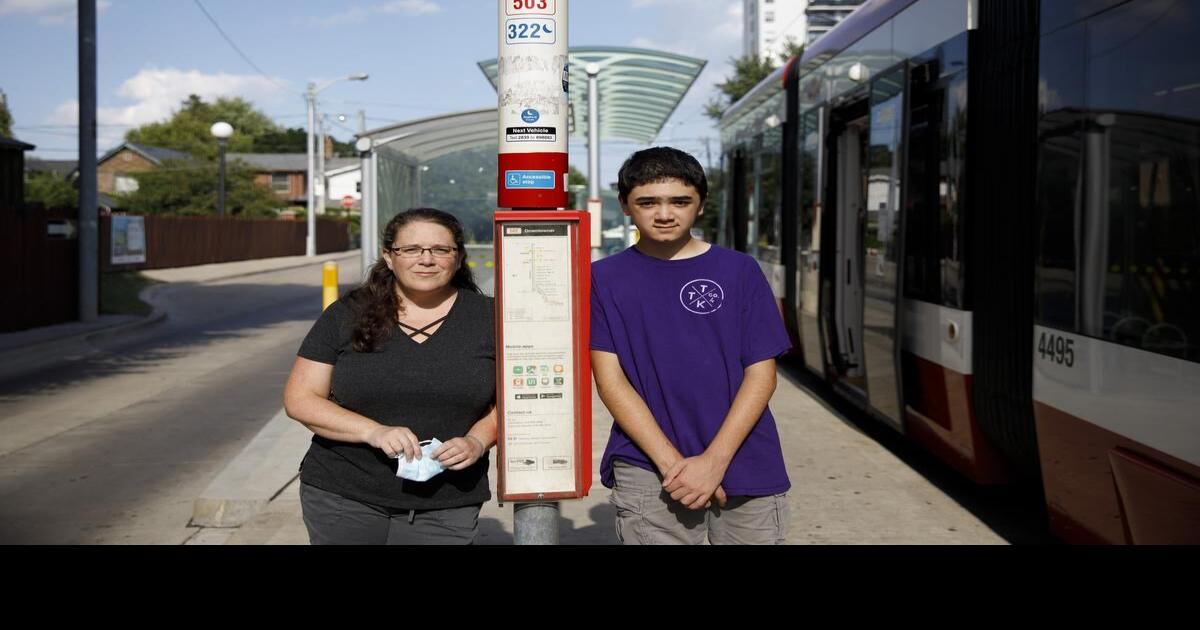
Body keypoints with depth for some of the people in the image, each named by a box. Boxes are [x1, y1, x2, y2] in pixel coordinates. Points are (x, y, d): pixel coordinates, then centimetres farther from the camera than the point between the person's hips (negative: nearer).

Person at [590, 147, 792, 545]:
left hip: (747, 466, 1)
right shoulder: (605, 278, 3)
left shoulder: (739, 271, 3)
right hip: (649, 474, -1)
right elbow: (610, 378, -3)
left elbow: (760, 374, 1)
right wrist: (672, 462, -12)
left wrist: (714, 460, -10)